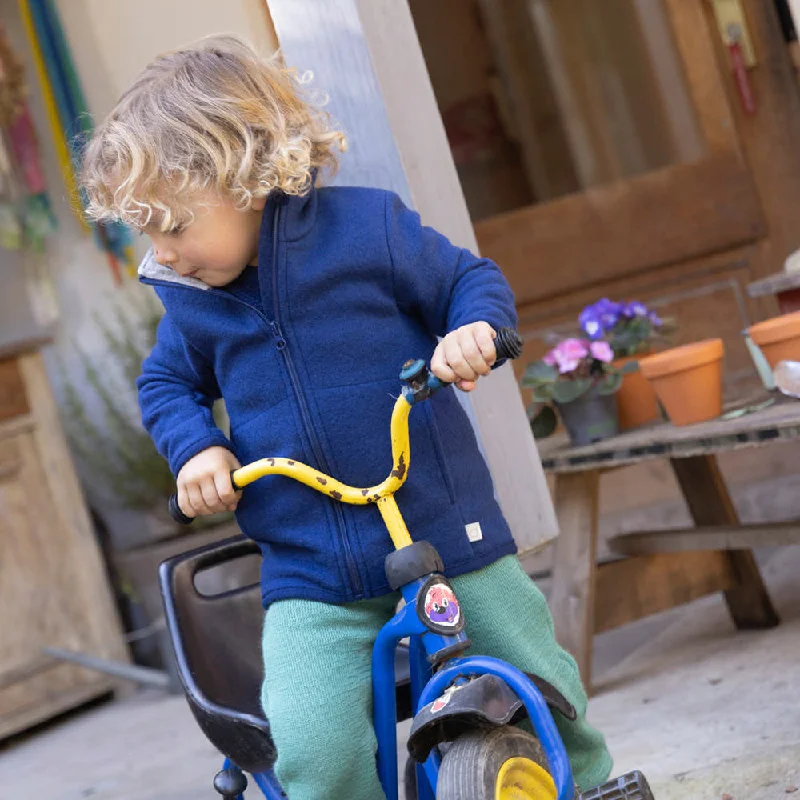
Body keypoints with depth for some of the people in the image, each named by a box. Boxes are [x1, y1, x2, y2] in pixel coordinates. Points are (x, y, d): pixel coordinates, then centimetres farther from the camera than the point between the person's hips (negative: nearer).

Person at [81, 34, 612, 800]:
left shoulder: (365, 225, -8)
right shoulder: (189, 298, 3)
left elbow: (473, 279, 3)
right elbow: (164, 383, 20)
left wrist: (471, 329, -20)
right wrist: (195, 447, 0)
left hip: (448, 532, -1)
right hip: (312, 577, 2)